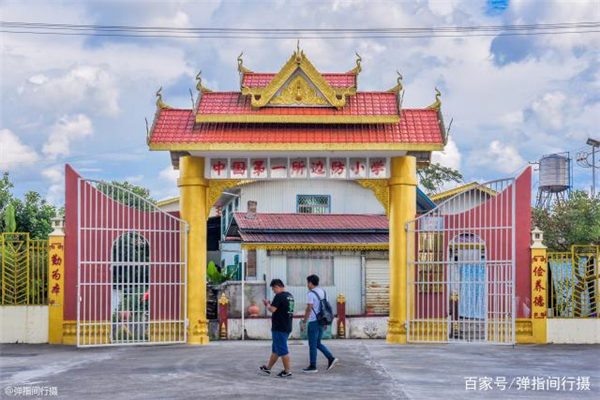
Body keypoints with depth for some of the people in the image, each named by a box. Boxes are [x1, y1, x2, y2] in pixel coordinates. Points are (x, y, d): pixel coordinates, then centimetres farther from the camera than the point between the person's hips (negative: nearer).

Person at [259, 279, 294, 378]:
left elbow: (272, 309, -20)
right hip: (287, 327, 10)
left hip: (279, 328, -10)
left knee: (282, 350, -3)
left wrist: (267, 305, 0)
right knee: (275, 349, 18)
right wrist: (270, 304, 14)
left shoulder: (279, 296, -17)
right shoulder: (290, 296, 12)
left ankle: (287, 371, 0)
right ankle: (268, 368, 28)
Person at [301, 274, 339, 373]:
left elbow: (309, 309, -17)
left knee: (312, 345, 1)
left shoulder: (310, 294, -12)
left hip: (313, 321, -8)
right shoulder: (323, 292, 12)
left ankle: (312, 366, 6)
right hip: (321, 321, 8)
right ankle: (331, 358, 4)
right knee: (318, 343, 17)